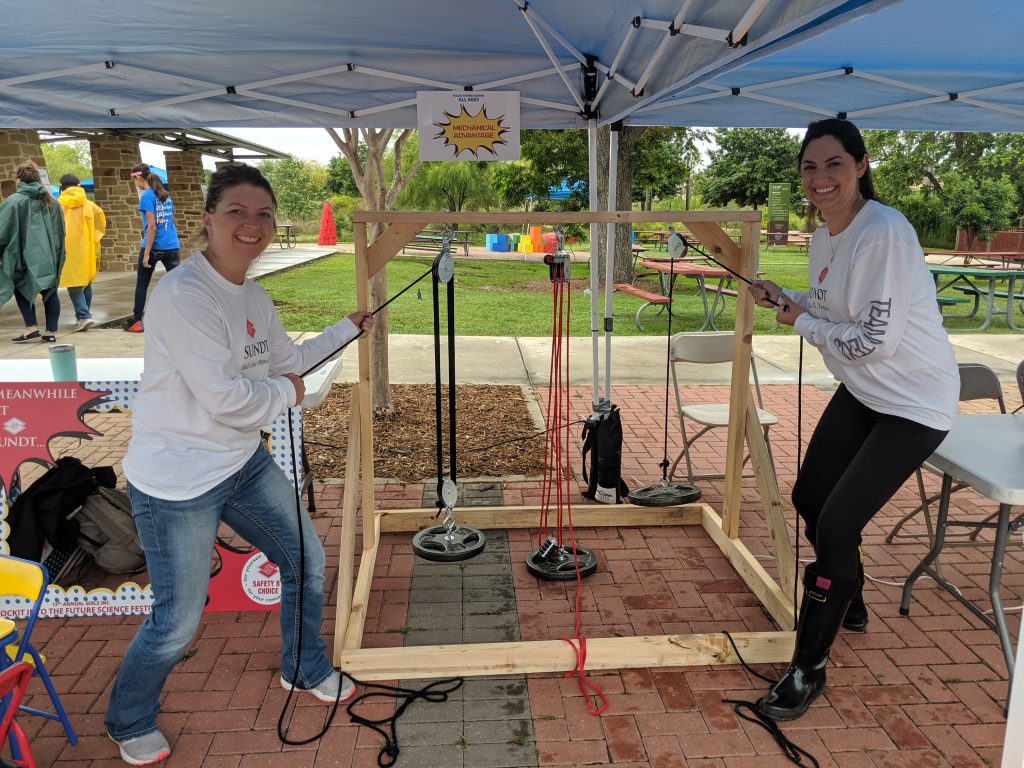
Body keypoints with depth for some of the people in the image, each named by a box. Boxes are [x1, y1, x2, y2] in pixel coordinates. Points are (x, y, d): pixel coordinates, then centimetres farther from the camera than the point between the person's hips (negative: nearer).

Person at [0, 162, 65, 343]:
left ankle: (31, 327, 1)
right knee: (49, 291, 7)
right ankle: (51, 331, 6)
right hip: (49, 255, 4)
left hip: (27, 255, -4)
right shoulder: (51, 201, 9)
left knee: (22, 287, 10)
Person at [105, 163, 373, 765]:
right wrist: (286, 392, -9)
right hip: (177, 482, -8)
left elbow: (291, 360, 21)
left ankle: (306, 668, 44)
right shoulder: (184, 296, -23)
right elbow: (225, 397, -27)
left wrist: (348, 329, 20)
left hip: (244, 463, 9)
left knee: (307, 561, 18)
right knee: (178, 621, 4)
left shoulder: (255, 298, 5)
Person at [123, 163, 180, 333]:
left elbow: (152, 227, -15)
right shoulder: (166, 196, 12)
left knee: (142, 284, 10)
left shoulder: (147, 197, -9)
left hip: (154, 247, -5)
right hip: (172, 247, 5)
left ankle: (136, 321, 18)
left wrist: (146, 253, -14)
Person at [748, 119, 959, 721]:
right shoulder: (824, 239, 2)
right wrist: (785, 299, 0)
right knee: (810, 497, 18)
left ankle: (810, 669, 8)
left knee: (837, 523, -12)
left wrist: (801, 323, -13)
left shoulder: (885, 233, -25)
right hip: (861, 392, 9)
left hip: (914, 403, -9)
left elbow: (874, 340, -26)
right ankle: (849, 606, 45)